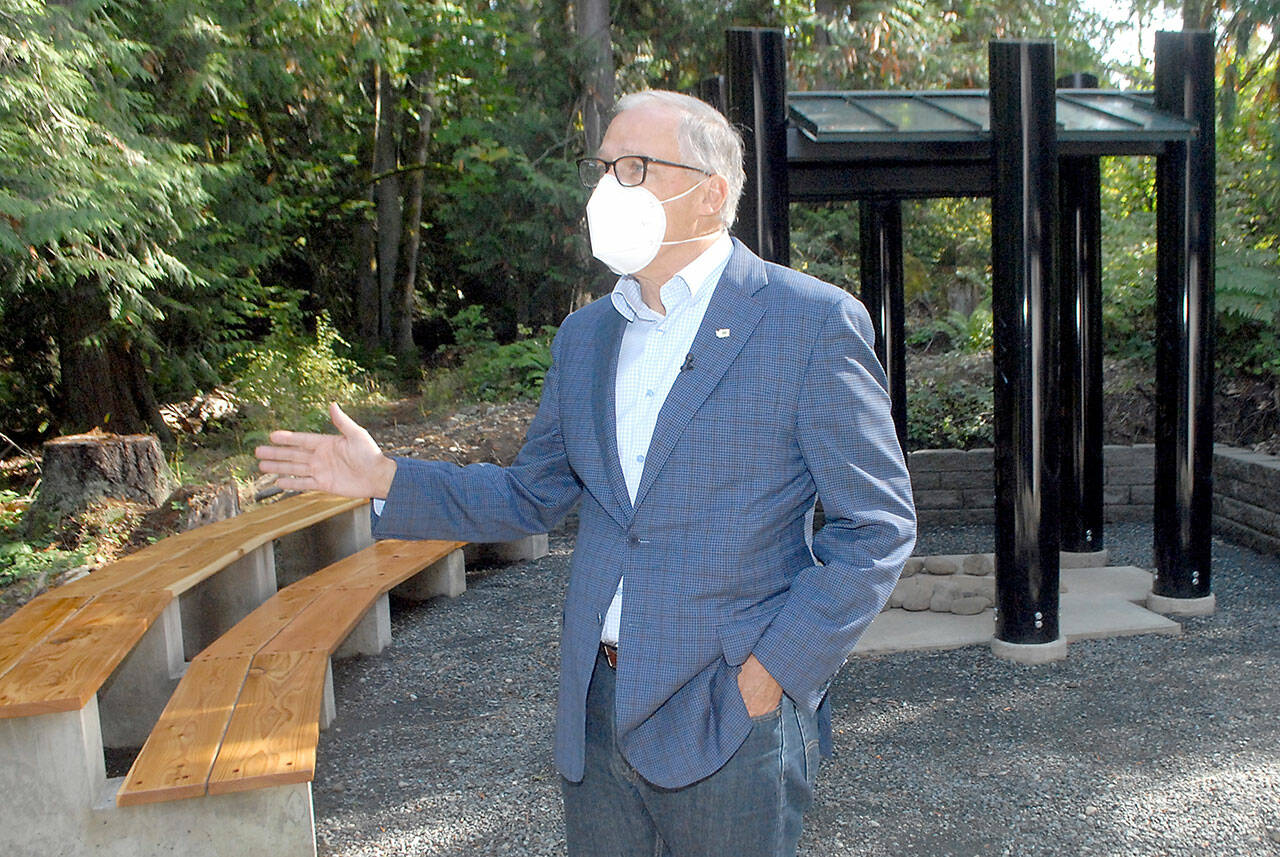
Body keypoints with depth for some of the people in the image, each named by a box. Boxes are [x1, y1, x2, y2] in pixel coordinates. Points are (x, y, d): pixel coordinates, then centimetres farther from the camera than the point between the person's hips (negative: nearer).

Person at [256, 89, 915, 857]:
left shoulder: (813, 322, -9)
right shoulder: (585, 336, 9)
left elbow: (878, 524, -9)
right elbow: (533, 498, 15)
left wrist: (776, 668, -14)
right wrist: (388, 478, 5)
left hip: (733, 717, -5)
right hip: (597, 711, 6)